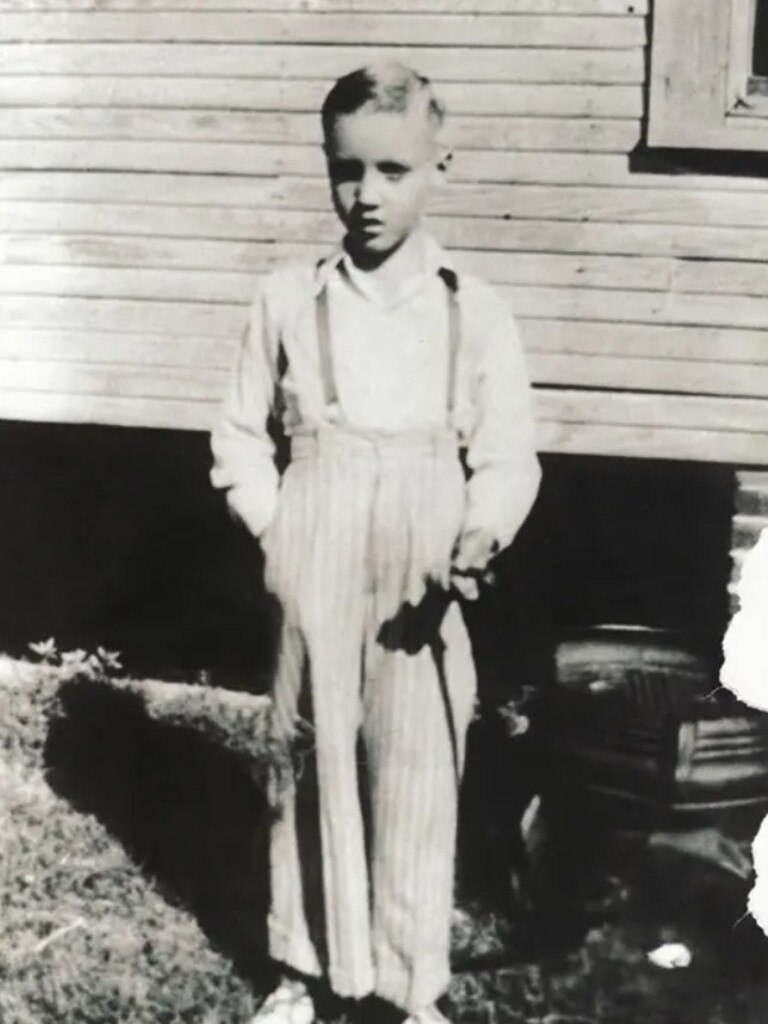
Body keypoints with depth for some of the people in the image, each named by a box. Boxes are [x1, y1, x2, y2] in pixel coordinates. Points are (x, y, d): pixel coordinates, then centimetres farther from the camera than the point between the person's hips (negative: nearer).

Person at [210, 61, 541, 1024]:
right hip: (312, 588, 1)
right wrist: (275, 529, -4)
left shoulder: (474, 309, -2)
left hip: (422, 592, -1)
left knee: (417, 783, 3)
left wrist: (481, 535, -21)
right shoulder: (286, 300, 1)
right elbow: (240, 436, 9)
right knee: (309, 768, 11)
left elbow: (507, 455, -3)